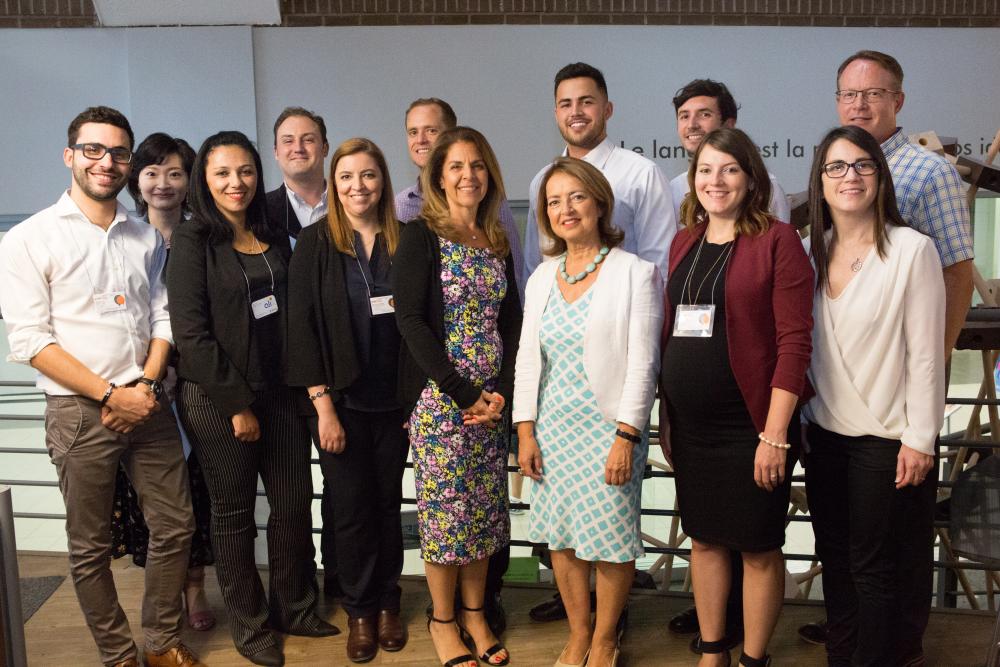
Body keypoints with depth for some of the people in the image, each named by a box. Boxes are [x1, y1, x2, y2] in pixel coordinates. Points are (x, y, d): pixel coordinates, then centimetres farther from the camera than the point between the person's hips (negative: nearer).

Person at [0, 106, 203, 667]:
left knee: (177, 526, 9)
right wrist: (112, 395, -15)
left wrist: (147, 385, -7)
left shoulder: (147, 238, 10)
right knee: (92, 546, 8)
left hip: (147, 405, 4)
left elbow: (162, 316, 10)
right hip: (80, 411, -4)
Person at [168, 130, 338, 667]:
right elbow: (191, 332, -13)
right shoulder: (192, 242, -7)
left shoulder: (275, 240, 9)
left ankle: (294, 608, 29)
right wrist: (237, 405, -13)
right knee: (233, 512, 8)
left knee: (295, 503, 9)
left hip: (280, 393, 5)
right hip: (216, 398, -5)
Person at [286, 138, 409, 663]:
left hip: (393, 400, 2)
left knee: (388, 503, 12)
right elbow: (303, 328, -7)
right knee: (352, 509, 7)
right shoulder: (315, 244, -4)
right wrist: (323, 406, -11)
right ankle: (359, 611, 25)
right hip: (340, 402, -2)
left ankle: (387, 603, 29)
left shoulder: (403, 242, 2)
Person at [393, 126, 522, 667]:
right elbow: (411, 320, -13)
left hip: (491, 400, 5)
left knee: (485, 507, 10)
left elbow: (511, 322, 9)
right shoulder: (420, 237, -6)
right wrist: (463, 394, -16)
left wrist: (501, 392, -6)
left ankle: (475, 613, 26)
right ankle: (443, 620, 20)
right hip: (438, 397, -5)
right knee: (444, 507, 3)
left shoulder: (498, 242, 10)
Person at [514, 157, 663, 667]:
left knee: (610, 540, 2)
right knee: (560, 538, 11)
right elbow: (527, 357, 9)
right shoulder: (542, 276, 9)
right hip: (552, 428, 5)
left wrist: (626, 437, -15)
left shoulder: (635, 272, -7)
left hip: (609, 427, -4)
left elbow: (642, 362, -10)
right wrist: (525, 432, 3)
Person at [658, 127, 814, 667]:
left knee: (758, 547, 8)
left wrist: (775, 434, -17)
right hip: (690, 424, 6)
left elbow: (794, 340, -13)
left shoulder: (777, 240, -8)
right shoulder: (684, 243, 10)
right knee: (704, 538, 16)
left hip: (750, 423, -5)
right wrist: (665, 416, 12)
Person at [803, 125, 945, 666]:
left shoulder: (912, 249, -10)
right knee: (834, 558, 15)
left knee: (873, 567, 4)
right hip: (825, 432, 5)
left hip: (885, 438, -5)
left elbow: (926, 353, -11)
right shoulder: (814, 251, 5)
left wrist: (919, 439, -11)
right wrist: (796, 419, 7)